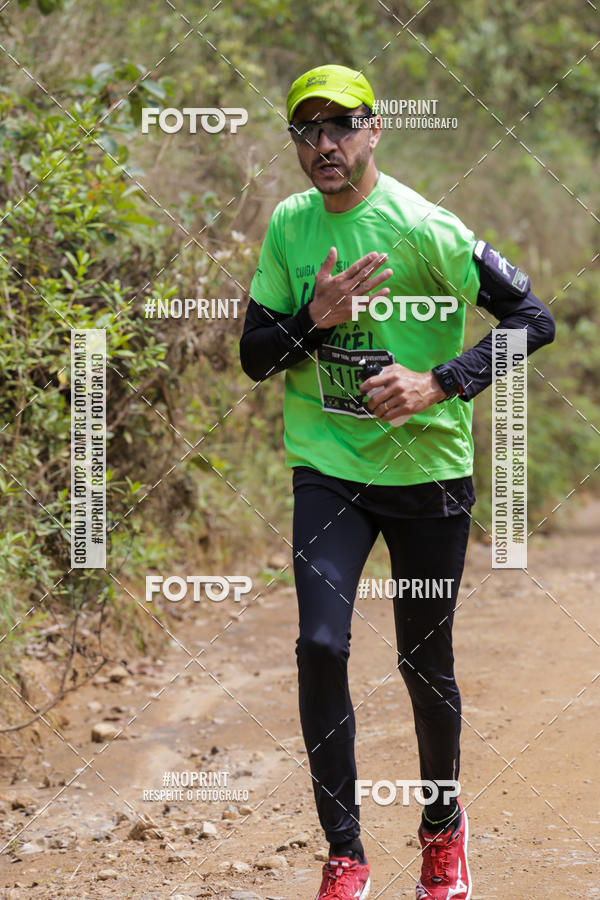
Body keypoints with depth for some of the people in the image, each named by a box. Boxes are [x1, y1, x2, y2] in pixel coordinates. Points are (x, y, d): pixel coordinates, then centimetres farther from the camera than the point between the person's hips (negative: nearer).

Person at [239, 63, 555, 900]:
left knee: (426, 664, 7)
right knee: (321, 647, -13)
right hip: (328, 470, 3)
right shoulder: (289, 226, 2)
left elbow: (532, 317, -13)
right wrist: (315, 320, -15)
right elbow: (254, 356, 4)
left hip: (427, 470, -3)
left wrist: (439, 383, -22)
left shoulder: (420, 226, -13)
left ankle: (443, 822, 33)